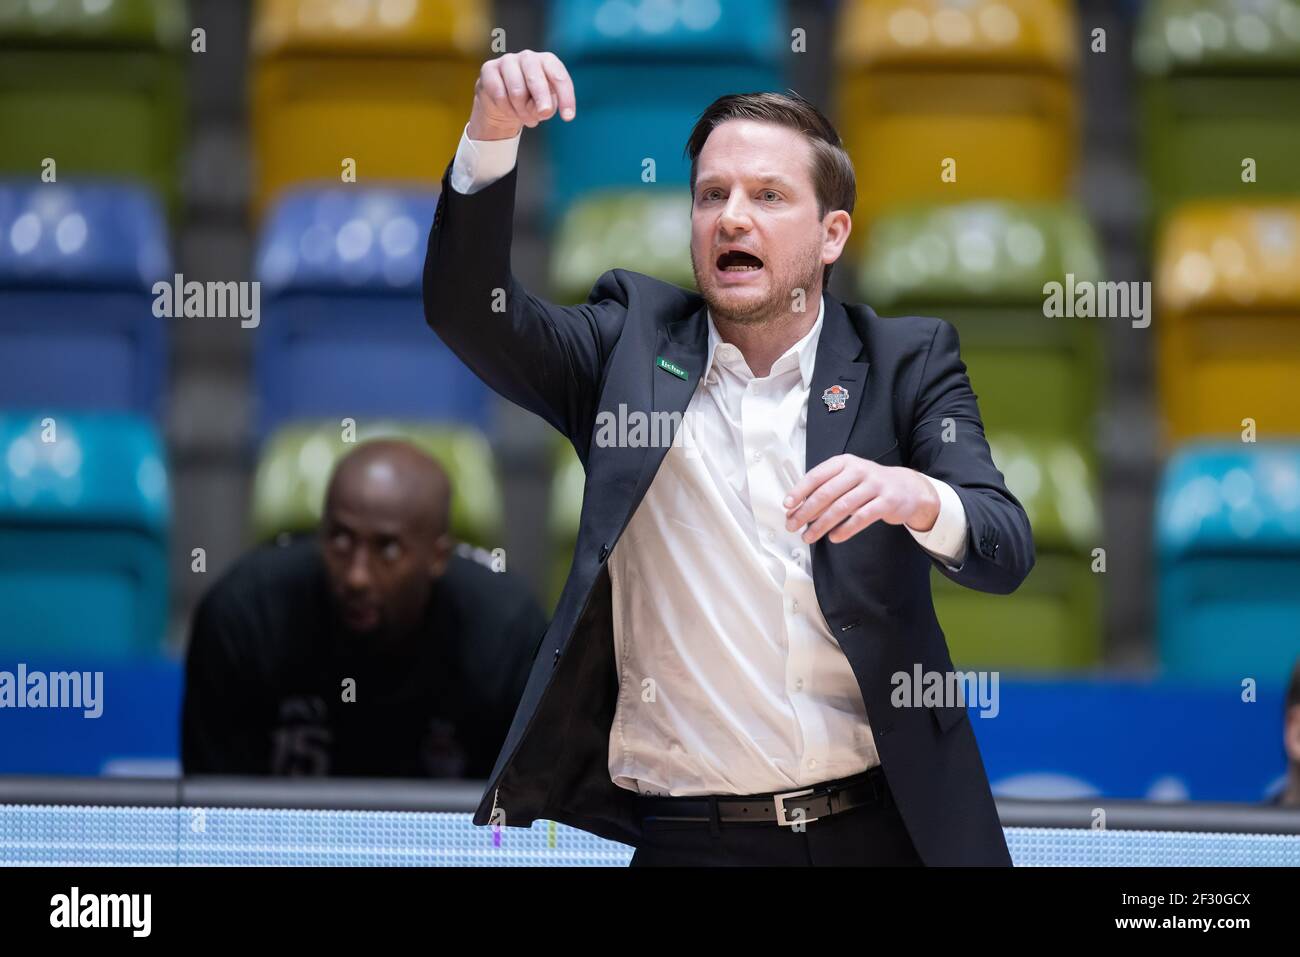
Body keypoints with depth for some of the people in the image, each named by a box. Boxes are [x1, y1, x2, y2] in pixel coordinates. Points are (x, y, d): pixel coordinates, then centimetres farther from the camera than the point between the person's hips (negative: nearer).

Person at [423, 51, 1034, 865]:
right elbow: (469, 307, -8)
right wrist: (493, 135, -24)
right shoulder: (631, 340, 5)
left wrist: (921, 499, -32)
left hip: (881, 827, 0)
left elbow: (1006, 551, -9)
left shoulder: (907, 363, 2)